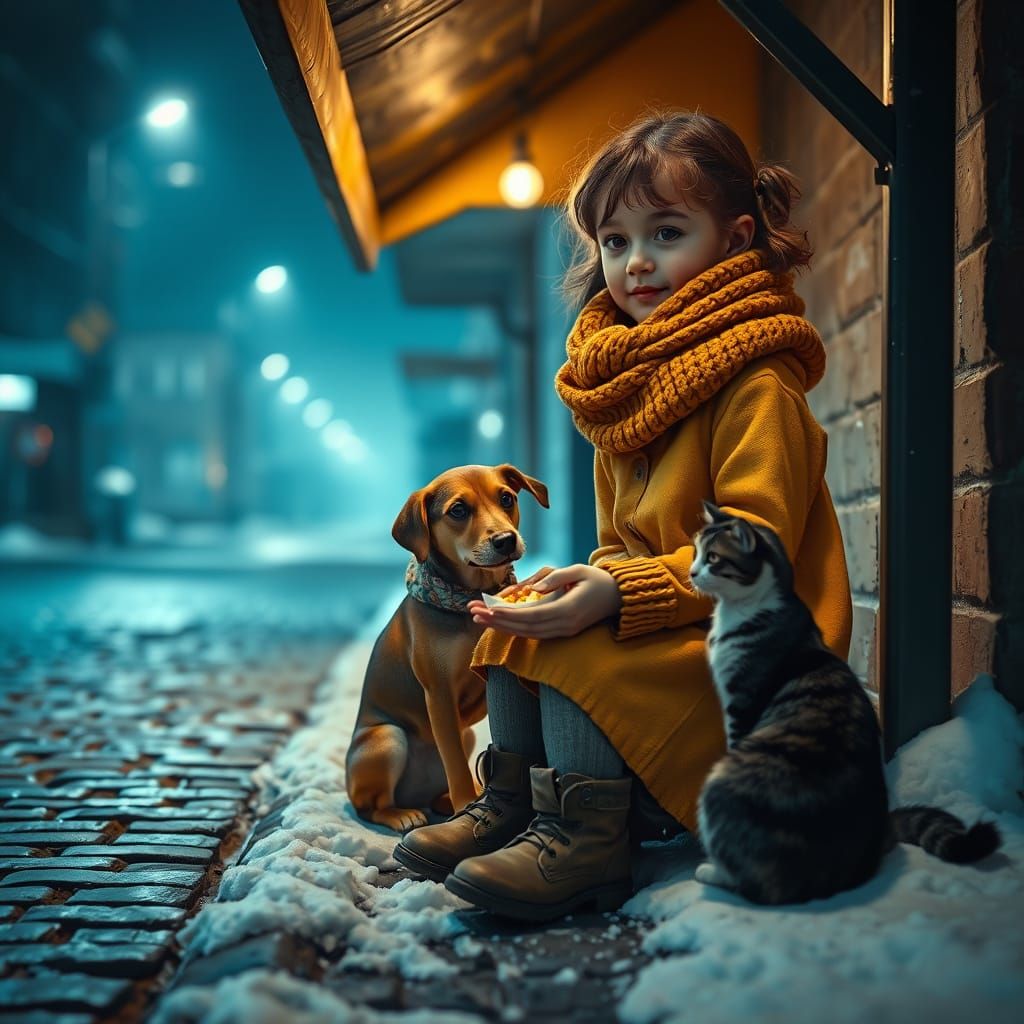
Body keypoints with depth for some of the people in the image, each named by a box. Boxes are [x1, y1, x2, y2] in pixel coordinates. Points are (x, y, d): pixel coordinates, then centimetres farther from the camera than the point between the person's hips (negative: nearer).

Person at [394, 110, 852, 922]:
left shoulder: (757, 385, -15)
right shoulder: (628, 383, 14)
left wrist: (617, 595, -32)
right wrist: (593, 580, -6)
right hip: (658, 618, 9)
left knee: (581, 650, -28)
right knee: (517, 628, -1)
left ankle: (586, 837, -22)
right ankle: (514, 803, 6)